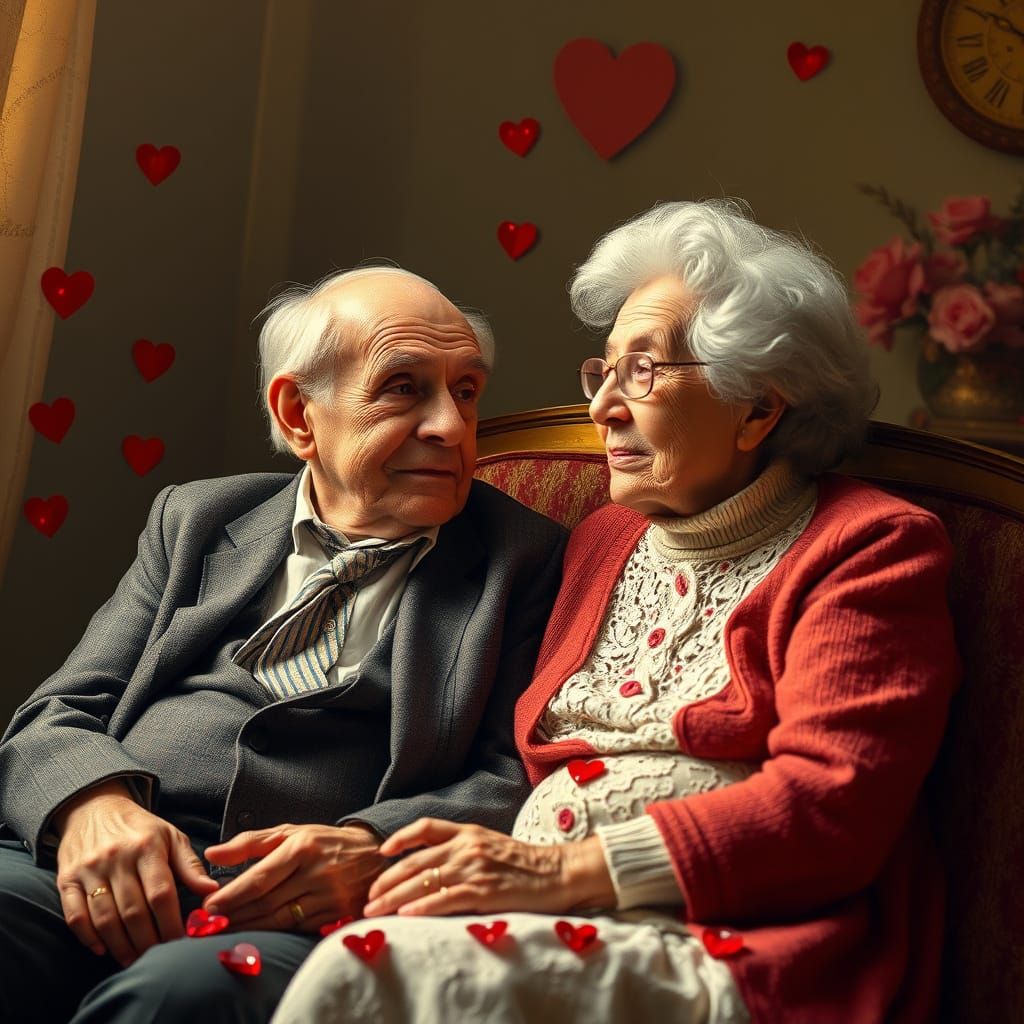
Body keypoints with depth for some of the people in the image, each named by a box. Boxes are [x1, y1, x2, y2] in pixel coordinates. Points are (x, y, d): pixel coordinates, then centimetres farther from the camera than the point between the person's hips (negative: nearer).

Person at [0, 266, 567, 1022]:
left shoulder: (528, 559, 11)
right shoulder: (195, 521, 20)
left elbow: (518, 779, 3)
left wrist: (370, 849, -17)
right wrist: (94, 803, -10)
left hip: (305, 925, -2)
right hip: (96, 881, 3)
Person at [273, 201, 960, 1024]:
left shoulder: (868, 549, 1)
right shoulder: (604, 539, 22)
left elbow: (829, 805, -11)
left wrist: (570, 869, -17)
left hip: (723, 954, -5)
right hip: (551, 928, 5)